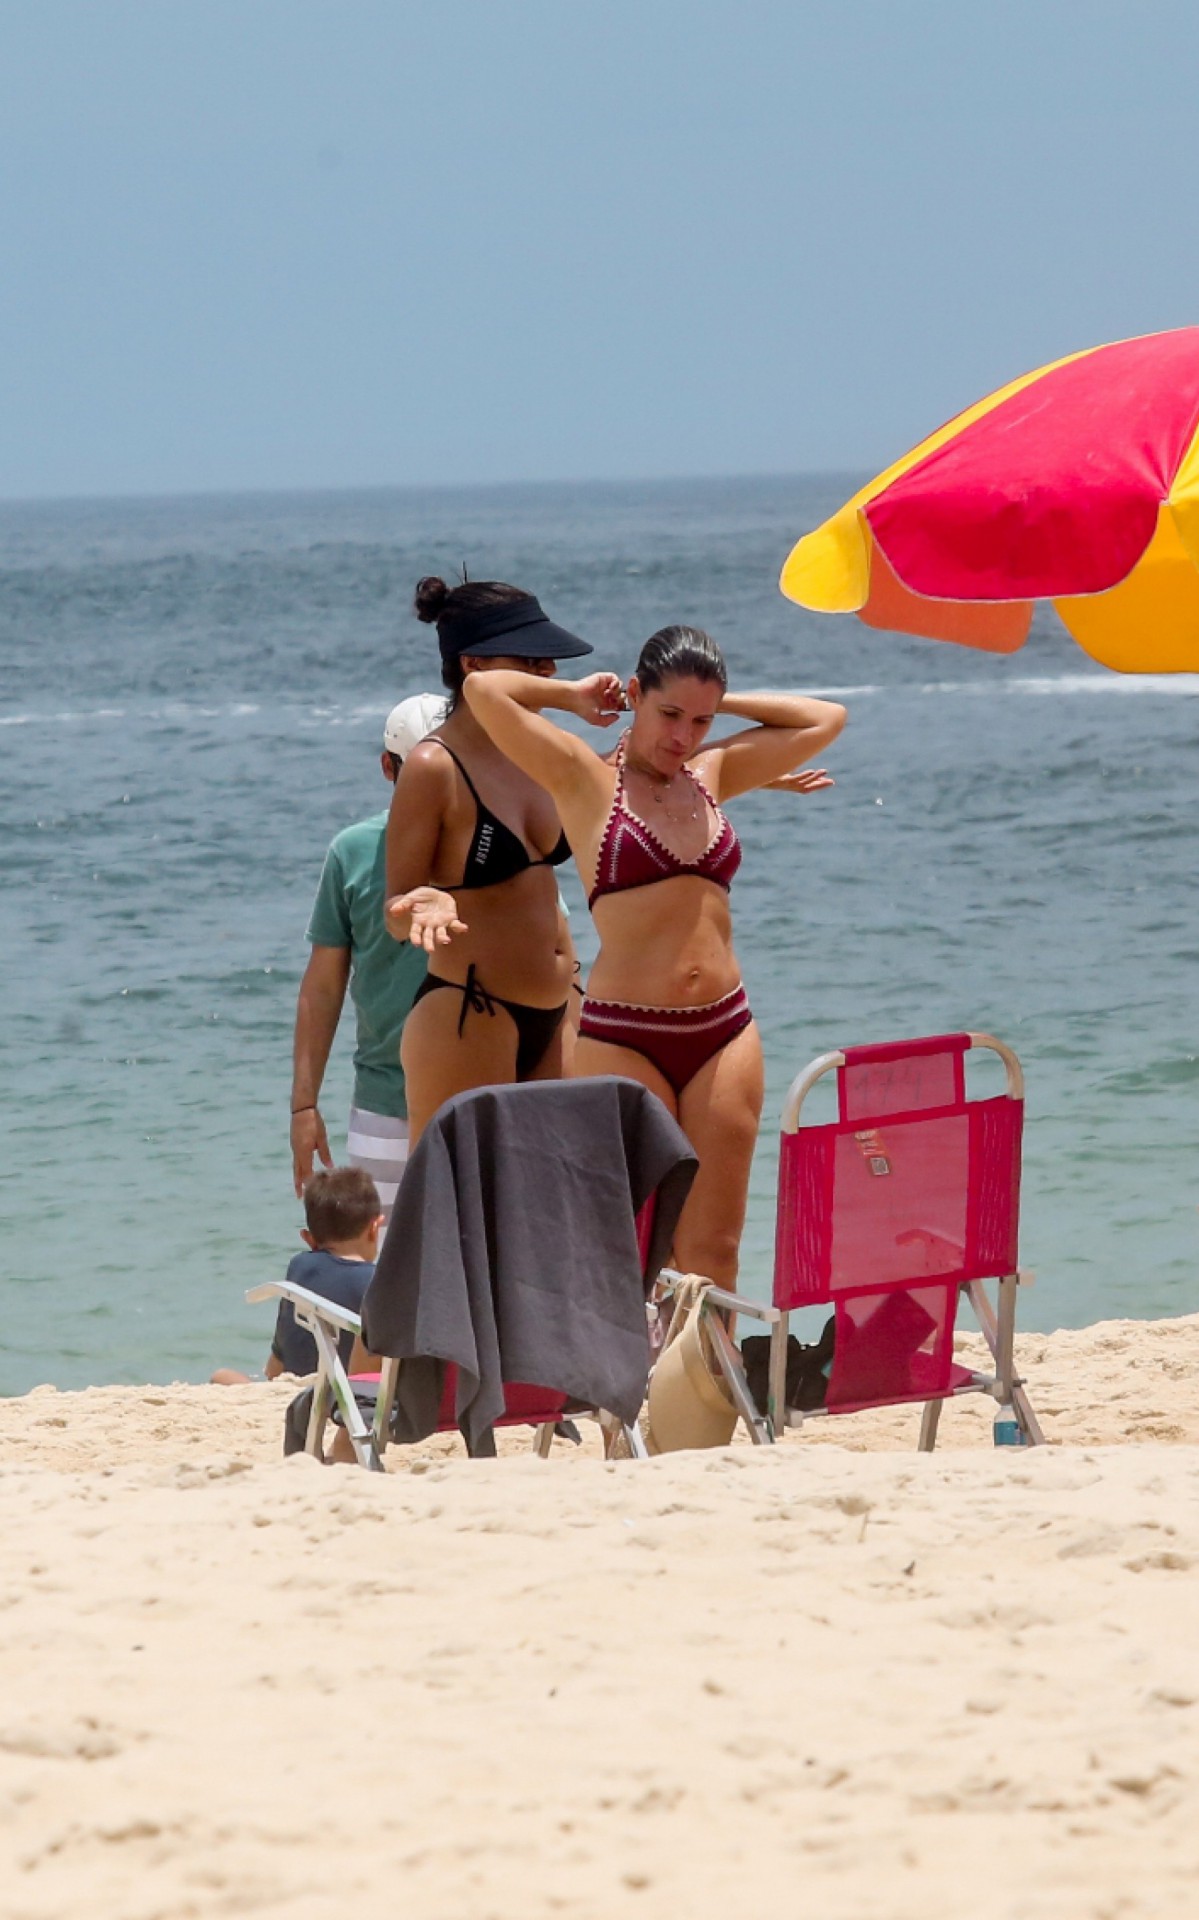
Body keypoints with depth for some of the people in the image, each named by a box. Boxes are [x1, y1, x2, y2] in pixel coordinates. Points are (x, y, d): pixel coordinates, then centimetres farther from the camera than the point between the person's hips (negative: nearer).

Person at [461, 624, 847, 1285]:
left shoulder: (710, 773, 15)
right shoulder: (588, 778, 1)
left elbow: (825, 720, 23)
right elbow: (484, 690, -10)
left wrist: (718, 702, 17)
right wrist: (573, 695, 6)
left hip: (724, 1032, 5)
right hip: (623, 1037, -5)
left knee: (712, 1250, 2)